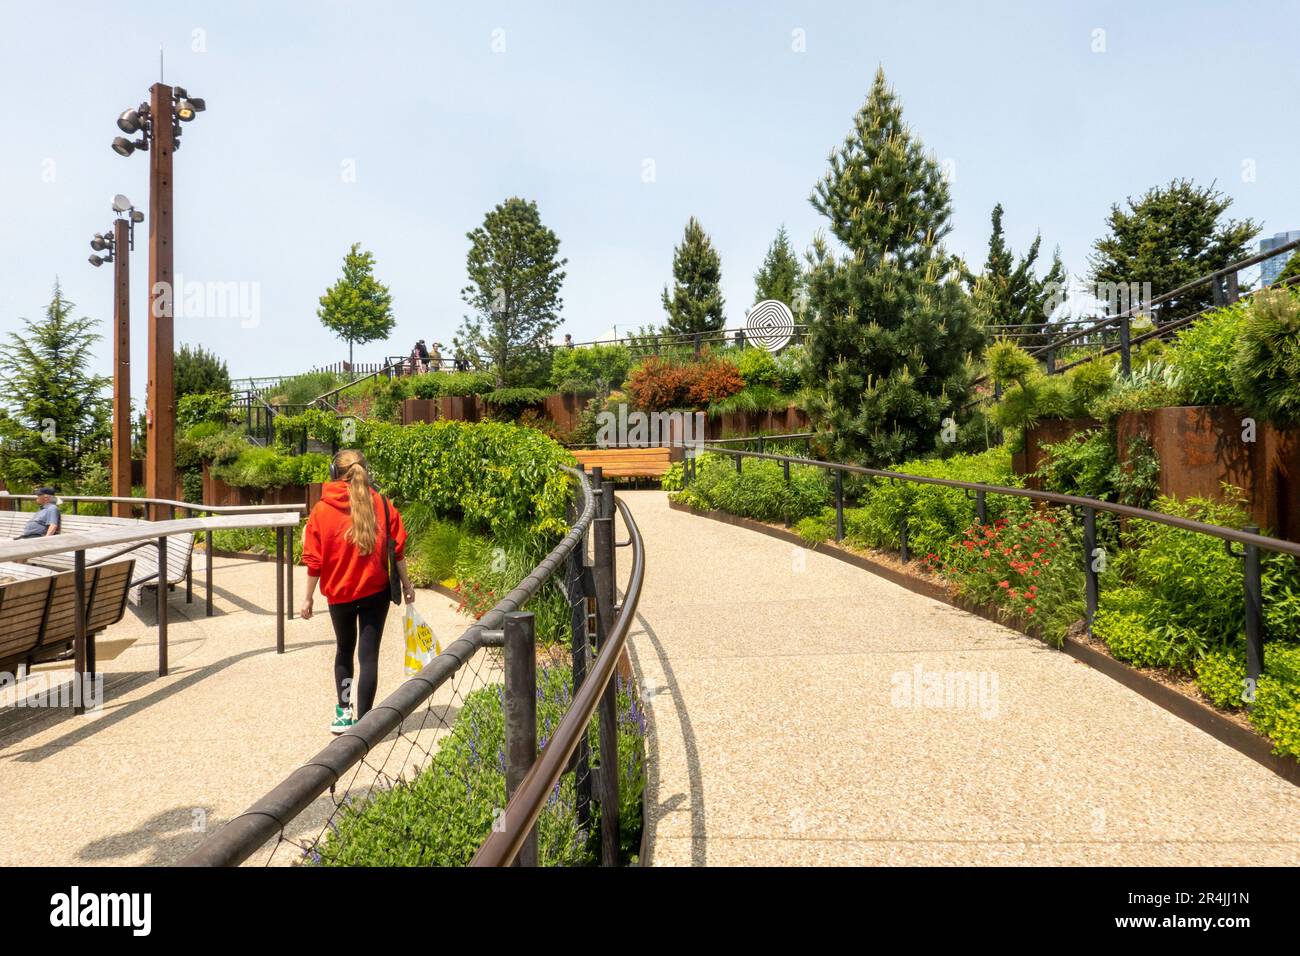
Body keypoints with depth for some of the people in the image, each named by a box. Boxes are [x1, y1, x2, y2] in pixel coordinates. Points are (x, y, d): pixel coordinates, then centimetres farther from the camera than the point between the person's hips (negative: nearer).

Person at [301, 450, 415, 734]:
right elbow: (398, 549, -3)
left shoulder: (322, 510, -7)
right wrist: (406, 583, 9)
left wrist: (308, 597, 4)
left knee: (344, 650, 22)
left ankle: (343, 712, 27)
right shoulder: (382, 505, -6)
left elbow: (314, 561, -6)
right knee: (369, 656, 3)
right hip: (375, 592, -1)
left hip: (340, 593, 1)